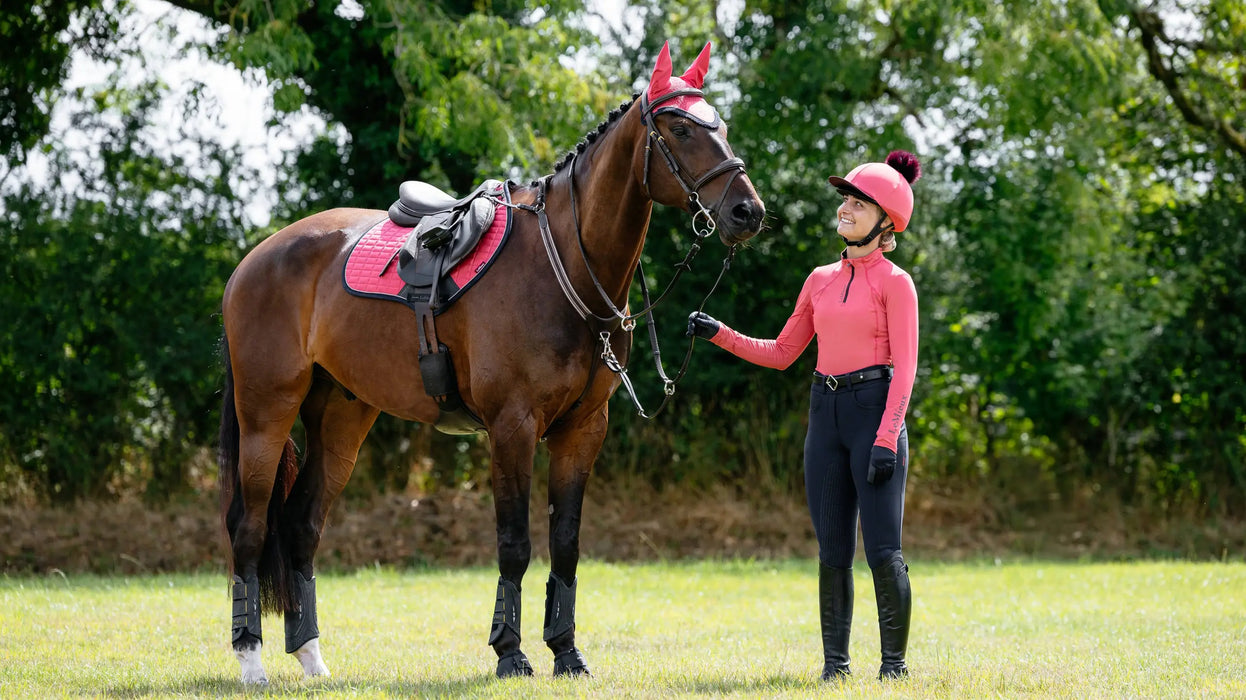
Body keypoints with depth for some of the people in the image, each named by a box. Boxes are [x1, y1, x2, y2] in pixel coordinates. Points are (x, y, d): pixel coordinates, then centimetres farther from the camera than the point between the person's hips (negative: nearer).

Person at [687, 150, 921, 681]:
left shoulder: (894, 283, -2)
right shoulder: (821, 280, 15)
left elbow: (904, 369, -8)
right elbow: (781, 354, 19)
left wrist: (886, 438, -18)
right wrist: (718, 334, 8)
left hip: (876, 410, -5)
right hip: (826, 413, 5)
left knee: (882, 552, -8)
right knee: (833, 552, 5)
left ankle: (894, 662, 1)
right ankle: (835, 662, 10)